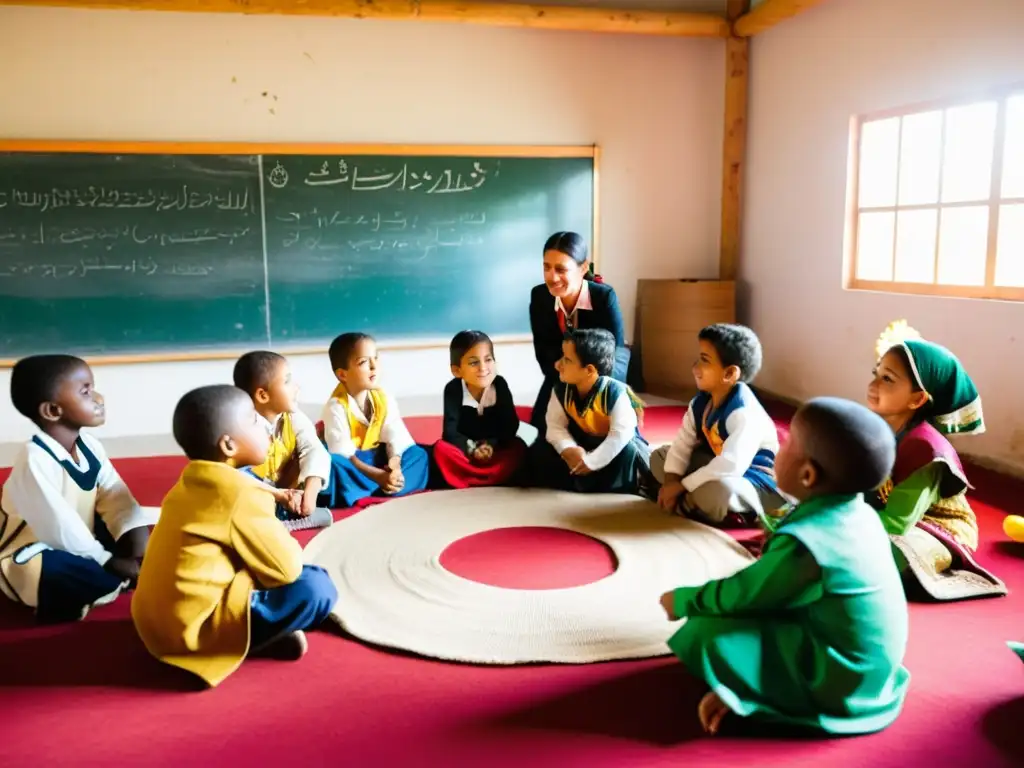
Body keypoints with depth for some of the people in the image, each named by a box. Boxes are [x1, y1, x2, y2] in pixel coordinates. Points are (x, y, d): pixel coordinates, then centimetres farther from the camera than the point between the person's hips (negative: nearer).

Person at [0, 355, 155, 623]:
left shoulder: (89, 446, -3)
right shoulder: (35, 460, -27)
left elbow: (117, 498, -9)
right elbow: (58, 526, -31)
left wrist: (140, 544, -23)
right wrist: (110, 563, -27)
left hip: (78, 543, 7)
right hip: (29, 557, -7)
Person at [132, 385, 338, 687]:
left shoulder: (191, 484, 10)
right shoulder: (240, 495, -17)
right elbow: (286, 568, -13)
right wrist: (291, 549, 7)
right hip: (193, 628, -10)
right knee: (316, 587, -14)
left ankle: (255, 633, 6)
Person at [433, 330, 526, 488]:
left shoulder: (500, 384, -13)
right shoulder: (453, 389, -17)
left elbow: (511, 425, -13)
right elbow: (450, 431, -21)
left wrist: (492, 444, -26)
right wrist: (471, 448, -32)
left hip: (496, 449, 1)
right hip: (465, 449, -1)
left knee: (518, 447, -27)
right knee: (441, 448, -30)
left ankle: (472, 480, -28)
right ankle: (485, 479, -28)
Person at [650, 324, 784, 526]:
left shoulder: (744, 412, -29)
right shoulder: (700, 403, -1)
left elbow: (731, 466, -38)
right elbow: (682, 444, -3)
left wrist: (681, 485, -30)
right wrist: (671, 481, -19)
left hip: (758, 484, -9)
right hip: (717, 470, 9)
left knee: (716, 490, -42)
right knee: (659, 456, 6)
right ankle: (696, 501, -9)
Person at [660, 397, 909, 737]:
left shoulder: (805, 544, -29)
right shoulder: (854, 514, -3)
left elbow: (742, 594, -15)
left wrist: (683, 600, 0)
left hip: (840, 680, -9)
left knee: (706, 630, -14)